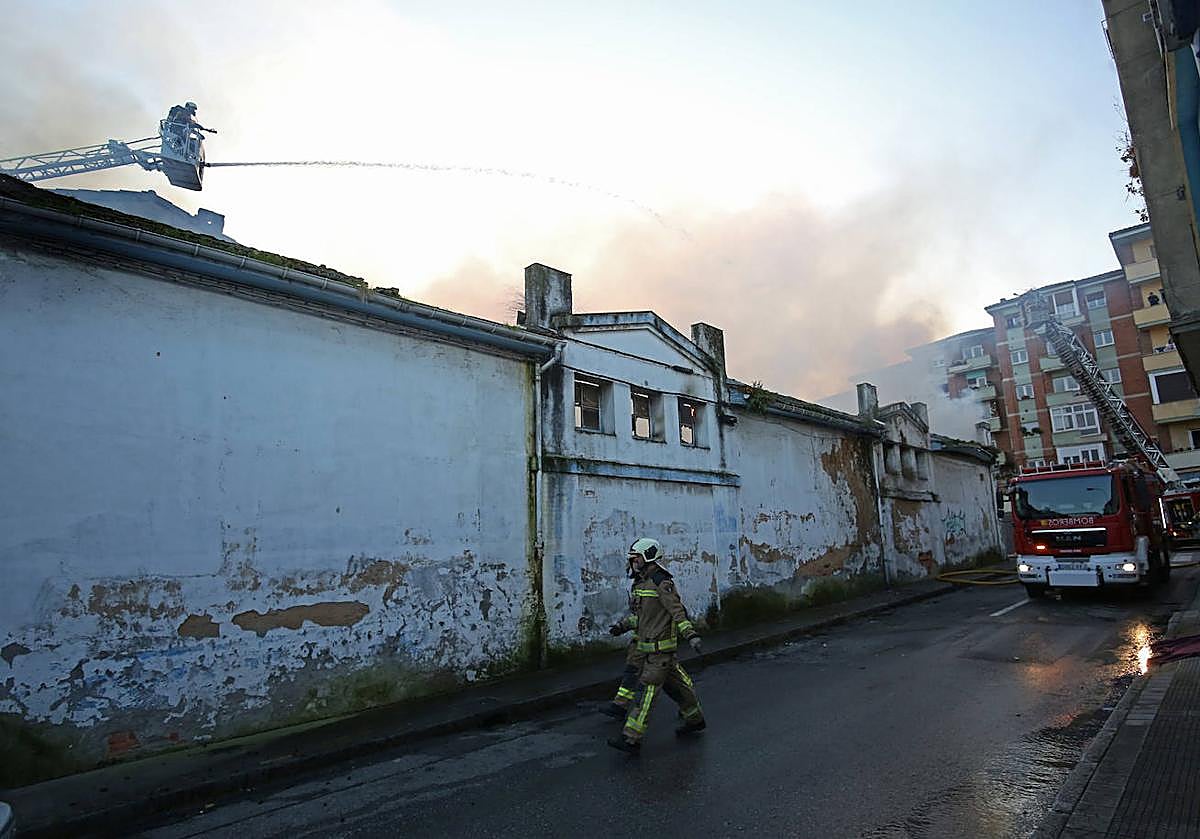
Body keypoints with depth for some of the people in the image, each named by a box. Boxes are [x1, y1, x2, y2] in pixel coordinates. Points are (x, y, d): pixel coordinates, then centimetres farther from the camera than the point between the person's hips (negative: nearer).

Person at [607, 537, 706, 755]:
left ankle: (631, 739, -8)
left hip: (661, 647, -9)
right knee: (673, 684, 20)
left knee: (647, 691, -9)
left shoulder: (662, 582, -16)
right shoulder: (640, 583, 12)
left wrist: (691, 635, -28)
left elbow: (678, 611, -21)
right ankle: (695, 720, 36)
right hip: (646, 644, 9)